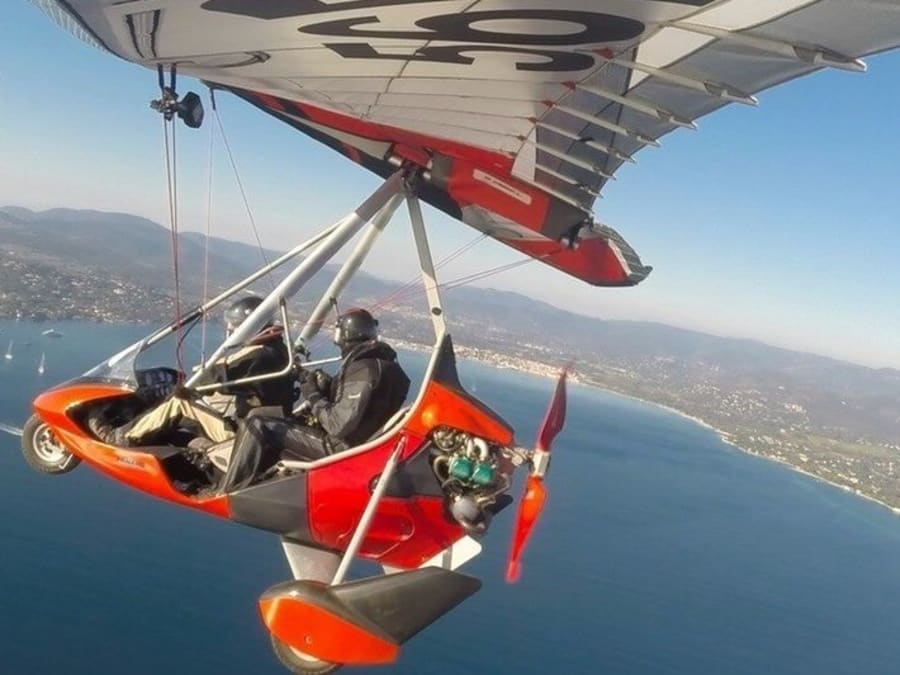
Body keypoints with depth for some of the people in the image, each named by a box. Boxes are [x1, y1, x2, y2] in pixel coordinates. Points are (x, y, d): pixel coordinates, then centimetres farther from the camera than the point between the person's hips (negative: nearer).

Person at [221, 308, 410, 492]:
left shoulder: (364, 370, -24)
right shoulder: (380, 361, 7)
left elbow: (340, 425, -27)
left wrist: (314, 397, -13)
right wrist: (326, 388, 2)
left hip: (340, 446, -10)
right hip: (356, 440, 10)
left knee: (257, 427, -8)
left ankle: (229, 494, 2)